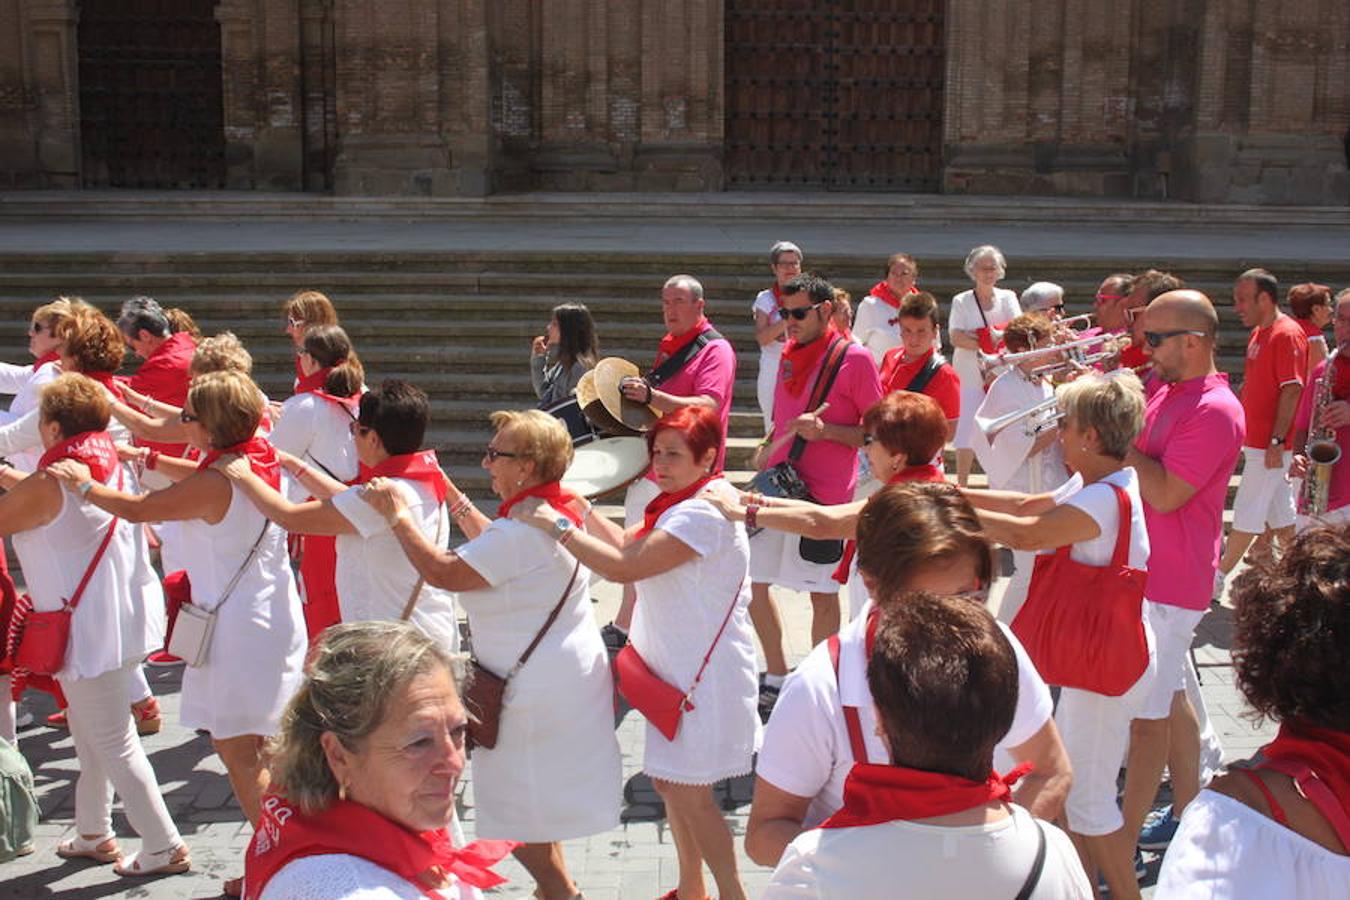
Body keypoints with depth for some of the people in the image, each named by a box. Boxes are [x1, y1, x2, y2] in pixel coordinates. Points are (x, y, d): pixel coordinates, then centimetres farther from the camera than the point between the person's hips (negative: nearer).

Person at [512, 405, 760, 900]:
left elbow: (623, 567, -30)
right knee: (669, 782, 18)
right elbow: (630, 546, 12)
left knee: (689, 793, -3)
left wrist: (559, 526, -23)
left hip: (707, 672, -10)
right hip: (677, 665, 10)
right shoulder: (683, 502, 10)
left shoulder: (705, 512, -24)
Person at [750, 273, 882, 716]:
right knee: (752, 581, 9)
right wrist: (767, 454, 12)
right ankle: (777, 678, 25)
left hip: (824, 495, -7)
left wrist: (825, 430, -21)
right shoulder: (789, 355, 11)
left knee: (822, 593, 3)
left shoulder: (854, 358, -9)